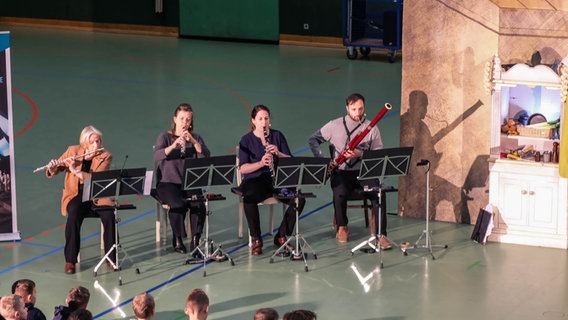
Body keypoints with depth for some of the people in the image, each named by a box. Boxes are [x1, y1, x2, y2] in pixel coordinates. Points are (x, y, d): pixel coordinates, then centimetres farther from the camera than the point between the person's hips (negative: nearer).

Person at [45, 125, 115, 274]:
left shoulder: (105, 156, -4)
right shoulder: (72, 151, 2)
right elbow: (54, 170, 11)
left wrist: (75, 170, -27)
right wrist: (52, 168, -13)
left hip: (97, 196, 0)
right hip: (76, 195, 0)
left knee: (109, 215, -30)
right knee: (73, 215, -32)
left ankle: (111, 258, -13)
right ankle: (70, 261, -23)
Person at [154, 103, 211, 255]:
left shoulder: (196, 138, 12)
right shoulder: (165, 137, 5)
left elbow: (206, 156, -6)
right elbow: (157, 156, -15)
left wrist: (193, 141, -21)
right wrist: (173, 146, -31)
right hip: (168, 183, -2)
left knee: (199, 204, -27)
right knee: (179, 204, -30)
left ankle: (195, 241, -17)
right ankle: (177, 240, -11)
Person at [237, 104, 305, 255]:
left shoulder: (277, 136, 10)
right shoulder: (246, 140, 4)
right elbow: (242, 168, -6)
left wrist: (278, 153, -15)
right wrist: (261, 163, -22)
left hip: (278, 180, 3)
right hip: (256, 181, -3)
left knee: (299, 199, -25)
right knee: (249, 198, -37)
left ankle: (281, 236, -8)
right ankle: (256, 240, -20)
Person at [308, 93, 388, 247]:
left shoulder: (371, 127, 4)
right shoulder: (335, 126, 4)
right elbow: (313, 140, 11)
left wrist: (361, 154, -19)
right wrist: (322, 159, -4)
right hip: (341, 172, 0)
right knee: (340, 192, -33)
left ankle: (381, 234, -24)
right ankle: (342, 227, -4)